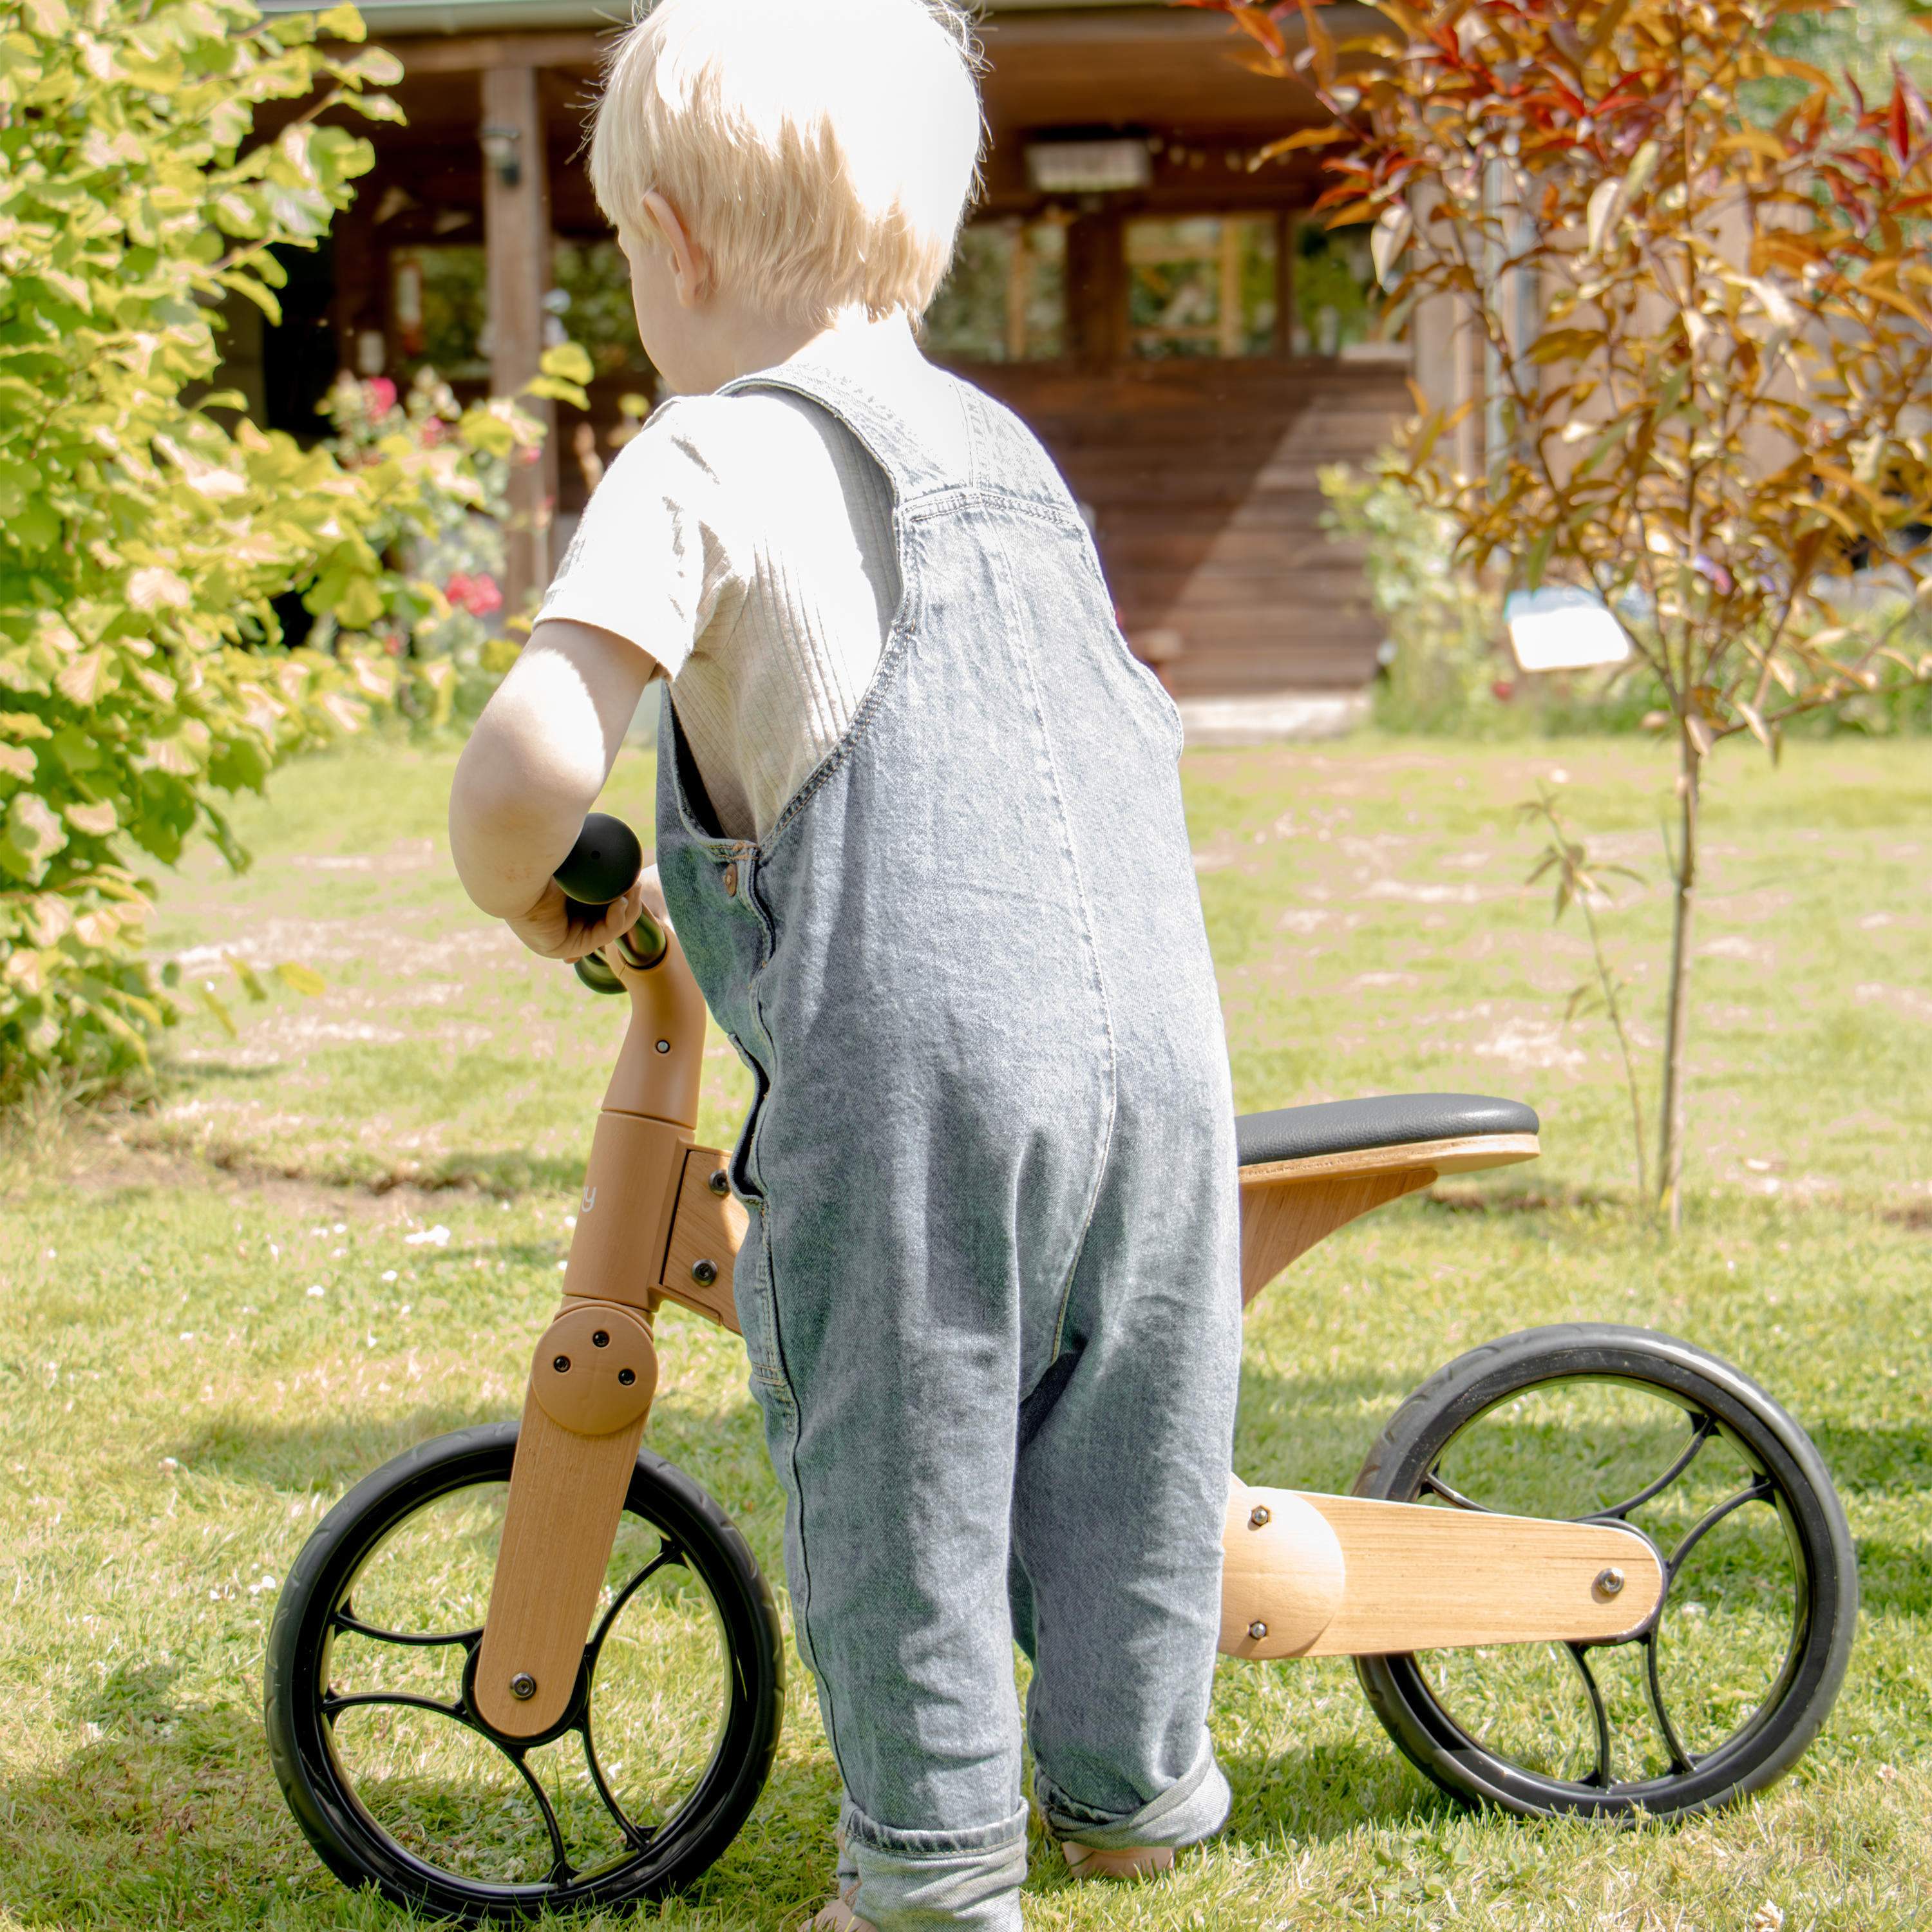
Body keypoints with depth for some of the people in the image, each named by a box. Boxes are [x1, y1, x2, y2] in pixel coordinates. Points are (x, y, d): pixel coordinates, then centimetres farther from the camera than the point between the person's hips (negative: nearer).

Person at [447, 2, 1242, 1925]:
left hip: (909, 1066, -7)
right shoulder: (1001, 445, 20)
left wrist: (530, 895, 4)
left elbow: (531, 765, -17)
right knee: (1123, 1442, 21)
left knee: (891, 1470, 8)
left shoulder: (709, 464, -4)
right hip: (1157, 1037, 7)